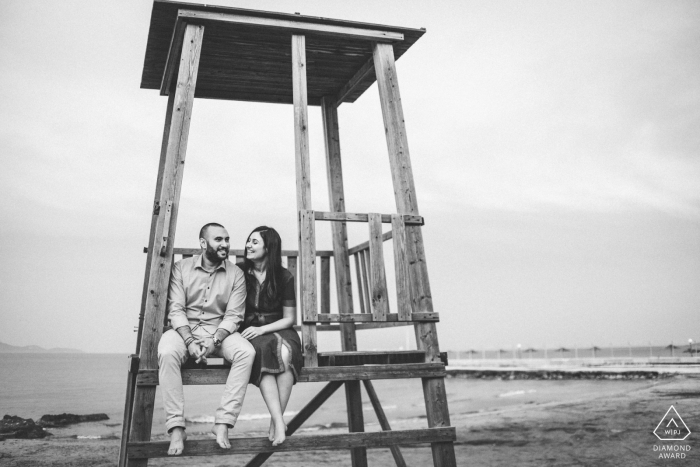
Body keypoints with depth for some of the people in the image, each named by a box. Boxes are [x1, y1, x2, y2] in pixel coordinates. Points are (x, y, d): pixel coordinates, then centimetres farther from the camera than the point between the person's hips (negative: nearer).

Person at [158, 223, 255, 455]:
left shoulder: (235, 274, 0)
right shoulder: (181, 268, -1)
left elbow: (233, 315, -4)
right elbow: (175, 309, -7)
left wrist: (214, 341, -21)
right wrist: (190, 341, -22)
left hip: (219, 331, 1)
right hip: (184, 329, -1)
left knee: (246, 352, -29)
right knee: (167, 352, -34)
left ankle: (223, 422, -24)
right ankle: (176, 428, -25)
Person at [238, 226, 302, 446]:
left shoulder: (284, 277, 2)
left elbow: (289, 318, 4)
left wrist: (262, 329, -11)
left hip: (277, 329, 1)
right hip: (249, 332, 0)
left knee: (285, 352, -34)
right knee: (264, 352, -35)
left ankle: (276, 420, -25)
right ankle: (279, 421, -35)